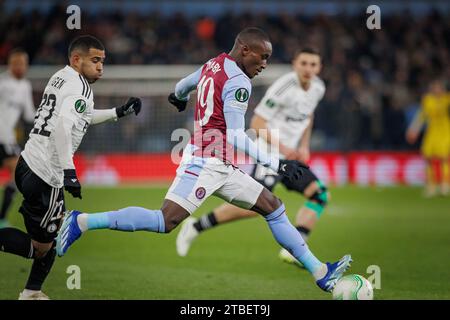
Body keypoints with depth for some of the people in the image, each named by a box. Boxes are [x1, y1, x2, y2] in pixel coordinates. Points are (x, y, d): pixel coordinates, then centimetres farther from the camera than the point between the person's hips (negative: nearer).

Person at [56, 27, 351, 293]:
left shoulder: (212, 65, 14)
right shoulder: (238, 82, -14)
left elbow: (183, 87, 35)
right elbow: (235, 137, -20)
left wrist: (179, 96, 59)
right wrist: (277, 164, -18)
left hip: (221, 167, 11)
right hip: (205, 162, -11)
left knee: (274, 207, 11)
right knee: (166, 221, -17)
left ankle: (321, 273, 13)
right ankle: (82, 222, -11)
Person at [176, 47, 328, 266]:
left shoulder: (318, 88, 7)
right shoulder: (284, 86, -17)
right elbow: (257, 123, -16)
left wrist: (304, 146, 16)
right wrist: (281, 147, -23)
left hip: (290, 155, 8)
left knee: (319, 194, -6)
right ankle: (196, 226, -7)